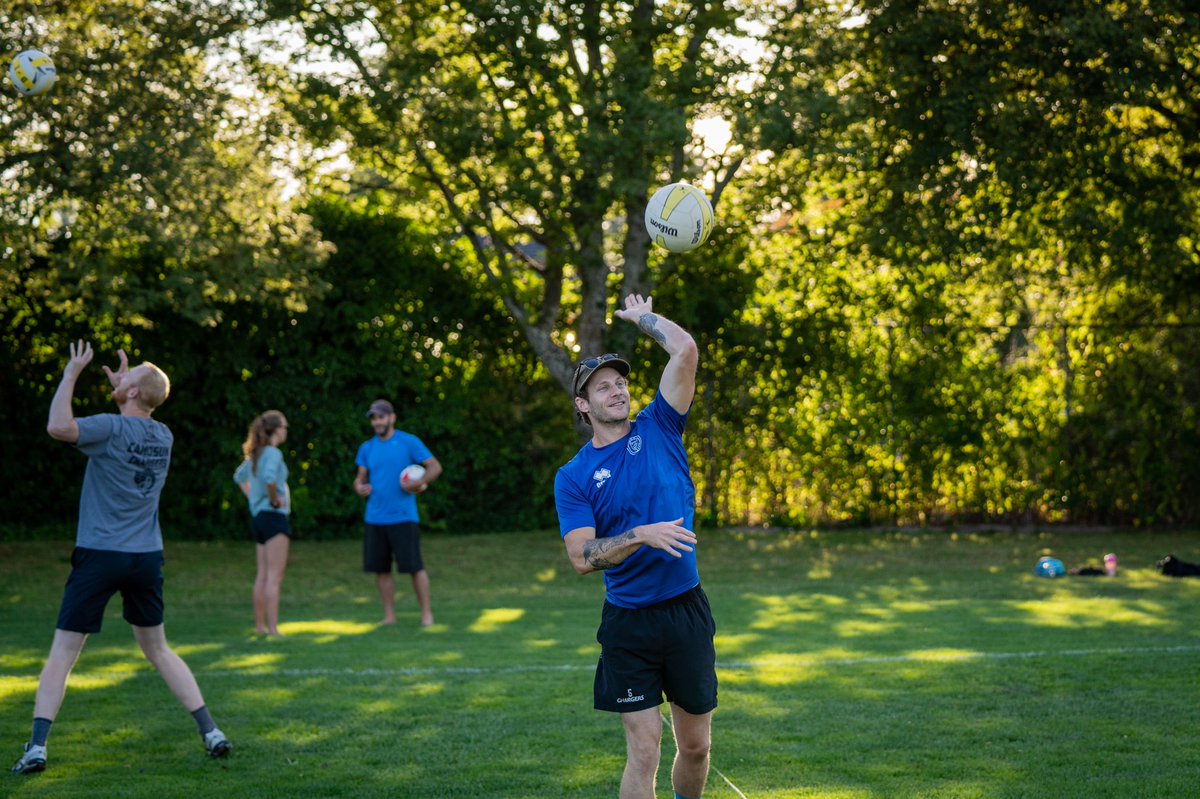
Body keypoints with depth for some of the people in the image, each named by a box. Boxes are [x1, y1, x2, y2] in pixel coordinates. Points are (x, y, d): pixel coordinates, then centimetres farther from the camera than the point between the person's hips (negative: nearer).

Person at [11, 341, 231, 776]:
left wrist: (72, 373, -17)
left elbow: (58, 427, -28)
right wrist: (123, 384, 29)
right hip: (147, 559, 5)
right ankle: (211, 733, 13)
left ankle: (37, 746, -10)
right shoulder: (164, 437, 7)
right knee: (158, 650, 19)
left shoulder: (111, 428, -12)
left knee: (62, 654, 0)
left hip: (99, 557, -5)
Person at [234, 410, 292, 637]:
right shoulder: (273, 453, -15)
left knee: (263, 575, 13)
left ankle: (260, 625, 17)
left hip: (258, 516, 9)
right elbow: (269, 478, -33)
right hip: (274, 516, -9)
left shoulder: (256, 454, 12)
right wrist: (274, 499, -18)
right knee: (275, 576, -8)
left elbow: (240, 477, 28)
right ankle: (273, 629, -11)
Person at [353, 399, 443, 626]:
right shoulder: (367, 448, 12)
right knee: (380, 569, 4)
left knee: (414, 566, -4)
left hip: (403, 517, -4)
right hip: (374, 519, 4)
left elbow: (435, 467, -2)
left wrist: (418, 484, -17)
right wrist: (360, 487, -6)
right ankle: (389, 616, 14)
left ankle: (426, 614, 6)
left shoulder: (409, 442, -1)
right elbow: (360, 478, 17)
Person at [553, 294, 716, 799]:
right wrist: (643, 535, -23)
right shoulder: (573, 477, 0)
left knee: (695, 745, 11)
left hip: (687, 611, 2)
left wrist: (642, 316, 11)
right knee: (643, 752, -4)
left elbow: (684, 349, -4)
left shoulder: (658, 429, 4)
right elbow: (581, 558, -12)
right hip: (629, 623, -2)